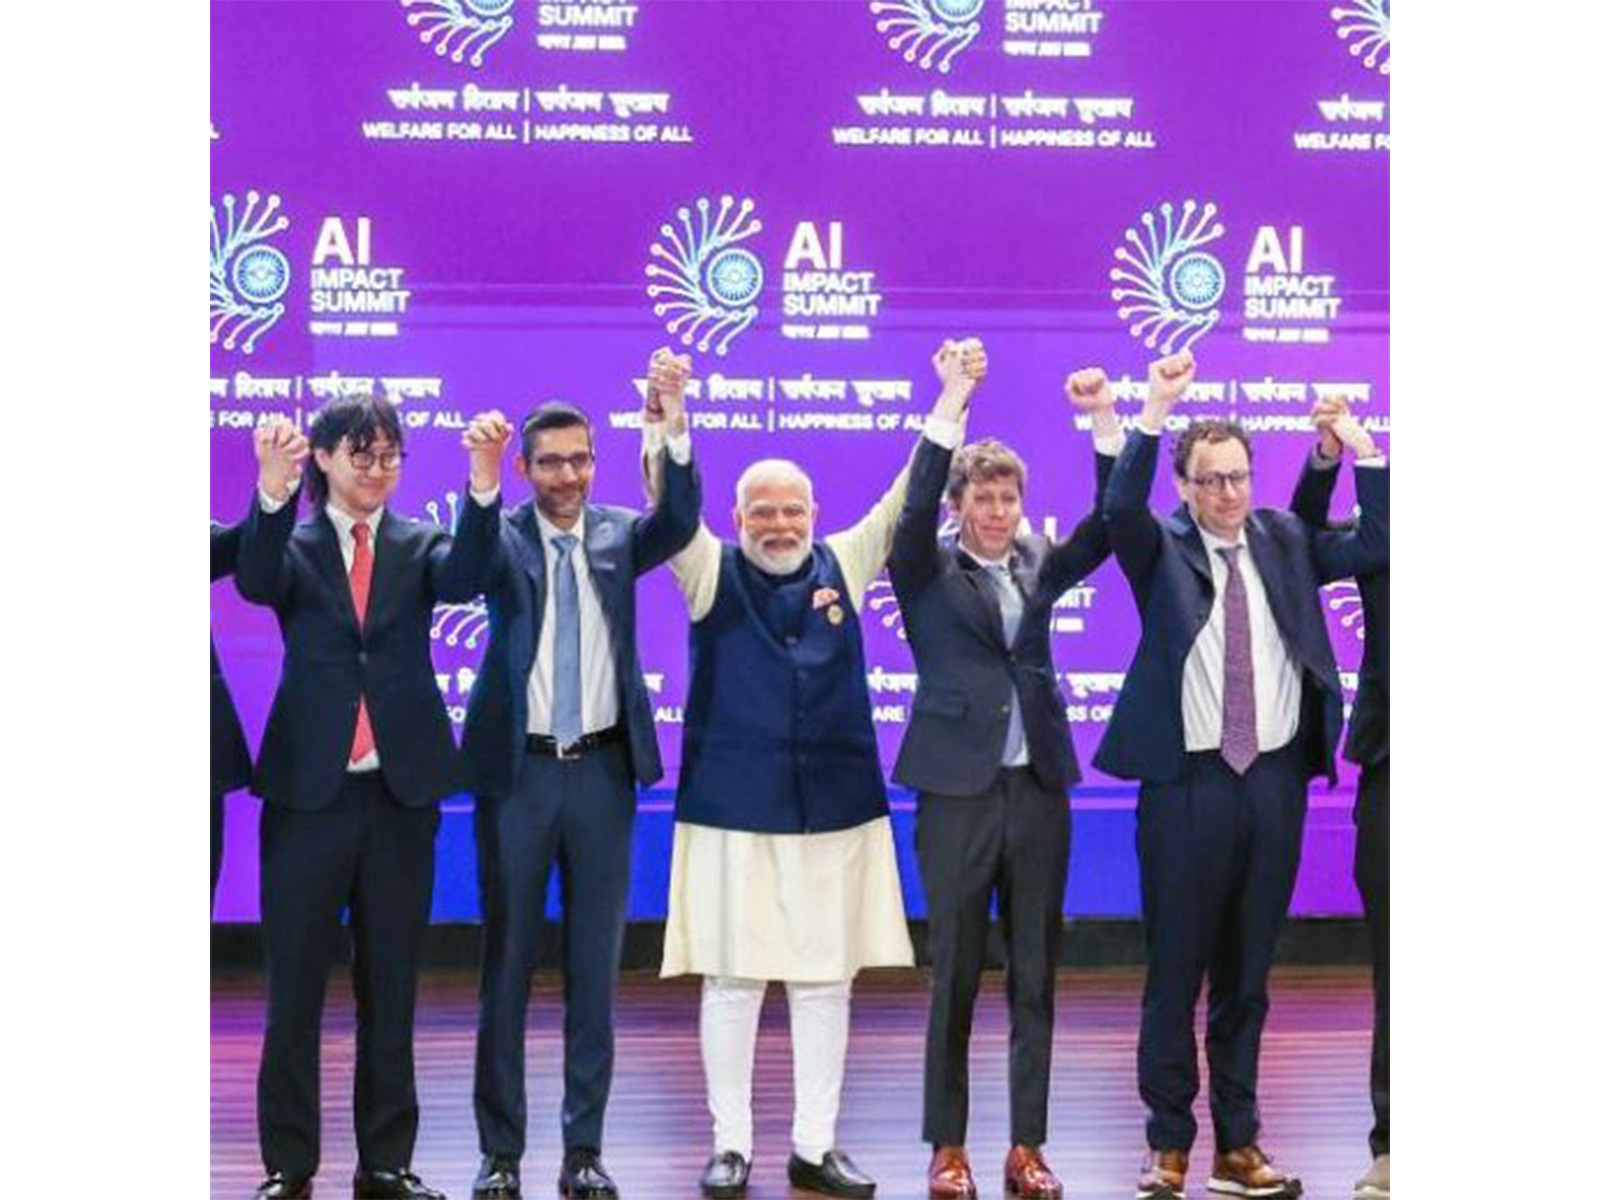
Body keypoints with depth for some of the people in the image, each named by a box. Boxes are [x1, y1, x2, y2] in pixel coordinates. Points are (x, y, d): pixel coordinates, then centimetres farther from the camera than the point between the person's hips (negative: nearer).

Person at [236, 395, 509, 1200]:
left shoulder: (419, 546, 8)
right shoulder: (291, 544, 4)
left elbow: (463, 577, -14)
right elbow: (255, 583, -18)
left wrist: (484, 480, -30)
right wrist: (272, 490, -36)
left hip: (401, 793, 2)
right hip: (308, 792, -1)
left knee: (391, 986, 9)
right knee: (294, 986, 4)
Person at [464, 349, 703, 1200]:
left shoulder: (618, 534, 4)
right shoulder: (502, 539, -2)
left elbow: (681, 521, -15)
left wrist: (673, 430, -31)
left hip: (602, 769, 2)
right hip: (517, 769, -2)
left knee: (595, 965, 7)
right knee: (507, 962, 4)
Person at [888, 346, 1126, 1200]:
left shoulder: (1037, 568, 10)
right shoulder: (927, 572, 0)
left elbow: (1109, 522, 1)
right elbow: (914, 505, -17)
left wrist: (1104, 420, -10)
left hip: (1039, 790, 3)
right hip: (959, 792, -3)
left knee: (1035, 978, 6)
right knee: (954, 978, 2)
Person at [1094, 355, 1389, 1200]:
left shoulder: (1284, 542, 10)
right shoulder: (1163, 550, 0)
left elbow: (1376, 544, 0)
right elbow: (1120, 507, -20)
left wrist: (1358, 443, -9)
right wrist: (1156, 409, -28)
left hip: (1275, 778, 3)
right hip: (1188, 781, -3)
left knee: (1248, 972, 10)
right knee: (1175, 969, 2)